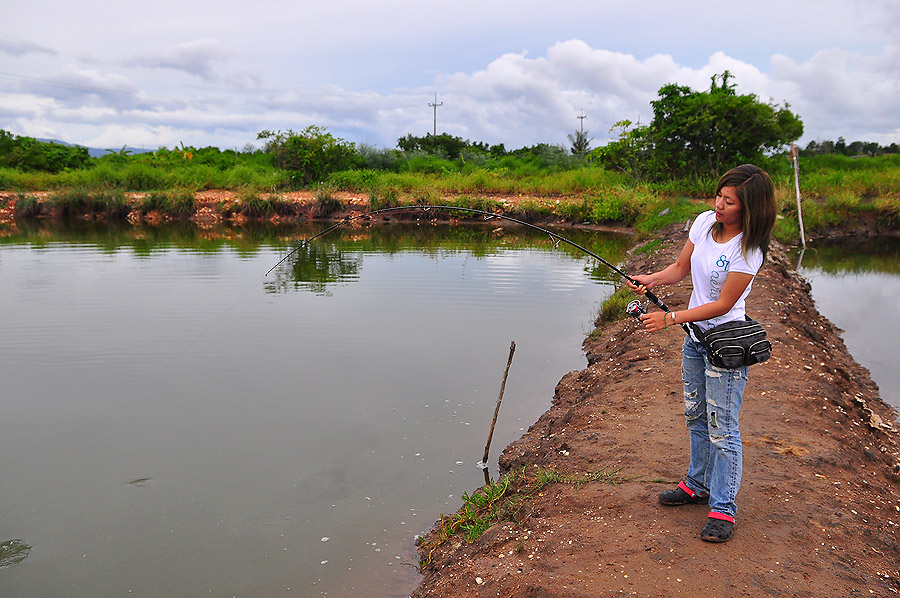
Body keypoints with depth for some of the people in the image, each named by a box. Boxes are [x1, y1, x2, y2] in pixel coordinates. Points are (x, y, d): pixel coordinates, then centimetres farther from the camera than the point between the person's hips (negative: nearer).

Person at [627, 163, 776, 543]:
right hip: (695, 337, 7)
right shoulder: (705, 222, -2)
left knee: (722, 427, -3)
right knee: (696, 416, 18)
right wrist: (651, 280, -10)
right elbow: (682, 267, 9)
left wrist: (670, 319, -22)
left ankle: (723, 508, 10)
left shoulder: (749, 250, -21)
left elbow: (723, 304, -20)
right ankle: (698, 485, 35)